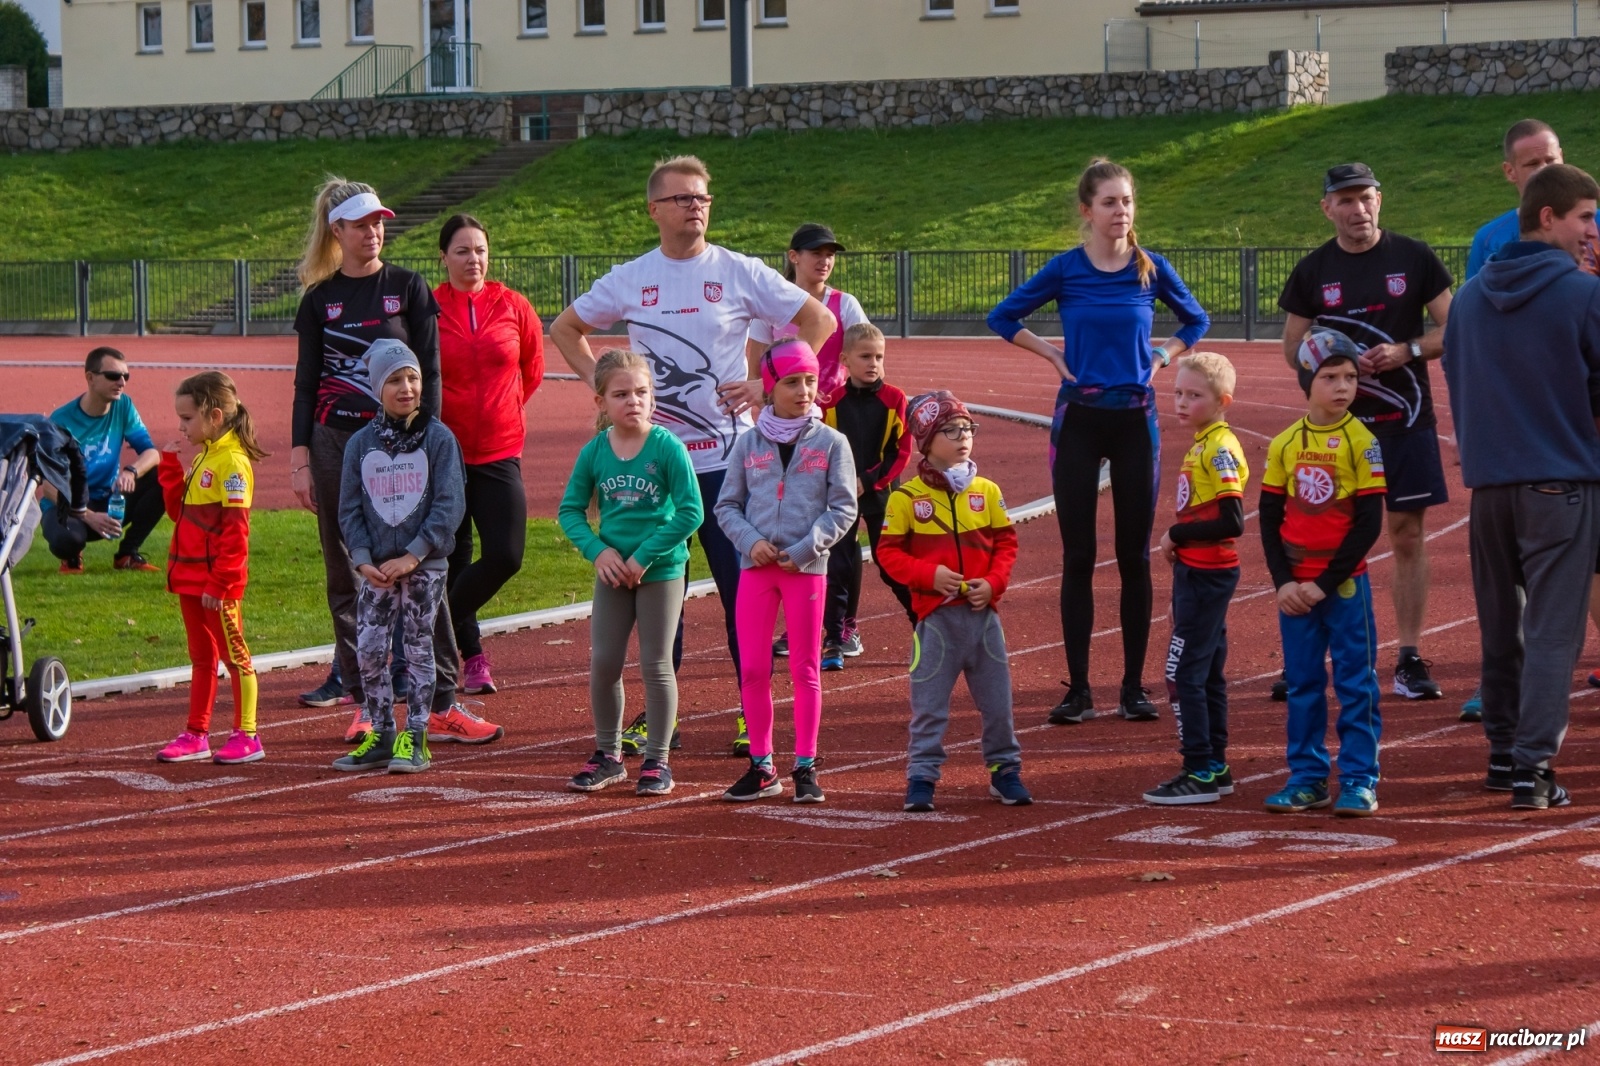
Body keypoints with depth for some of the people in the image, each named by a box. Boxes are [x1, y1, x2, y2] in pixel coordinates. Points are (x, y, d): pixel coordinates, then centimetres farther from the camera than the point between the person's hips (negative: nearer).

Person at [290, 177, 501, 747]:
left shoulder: (409, 287, 4)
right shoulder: (319, 298, 7)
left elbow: (428, 371, 2)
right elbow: (306, 382, 8)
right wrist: (300, 459, 1)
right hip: (336, 445, 2)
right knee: (347, 577, 4)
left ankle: (442, 706, -7)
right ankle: (364, 704, 10)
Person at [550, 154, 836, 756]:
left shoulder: (739, 273, 0)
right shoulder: (628, 280, 6)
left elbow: (819, 321, 4)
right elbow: (564, 329, 20)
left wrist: (768, 383, -5)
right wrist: (601, 383, 5)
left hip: (726, 456, -2)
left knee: (741, 587, -3)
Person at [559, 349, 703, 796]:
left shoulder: (667, 448, -13)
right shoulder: (594, 452, -2)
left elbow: (690, 513, -16)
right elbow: (570, 509, 4)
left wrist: (644, 557, -17)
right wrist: (597, 550, -12)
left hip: (661, 571, -4)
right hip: (613, 571, 4)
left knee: (655, 665, 3)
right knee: (602, 663, 6)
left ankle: (657, 761, 13)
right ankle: (608, 756, 21)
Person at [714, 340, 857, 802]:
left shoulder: (830, 443, -1)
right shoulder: (749, 444, 5)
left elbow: (843, 509, -3)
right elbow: (727, 505, 7)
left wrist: (804, 548, -12)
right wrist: (750, 540, -10)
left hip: (807, 569, -2)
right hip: (755, 567, 2)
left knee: (804, 670, 4)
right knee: (752, 670, 3)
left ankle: (805, 766, 9)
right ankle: (761, 767, 12)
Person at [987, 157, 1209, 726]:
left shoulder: (1152, 268, 1)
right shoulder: (1066, 269, -2)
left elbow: (1195, 320, 17)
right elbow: (1003, 317, 8)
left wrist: (1162, 357, 3)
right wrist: (1053, 355, -1)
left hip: (1135, 420, 1)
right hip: (1079, 421, -1)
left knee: (1135, 556, 3)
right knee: (1078, 557, 0)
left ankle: (1134, 685, 10)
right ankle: (1078, 688, 5)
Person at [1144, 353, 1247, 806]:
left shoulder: (1220, 448, -15)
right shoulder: (1200, 445, 13)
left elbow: (1232, 521, -23)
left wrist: (1177, 535, -14)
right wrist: (1179, 543, 1)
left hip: (1208, 575, -10)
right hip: (1195, 570, 10)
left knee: (1183, 670, -8)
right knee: (1206, 671, 14)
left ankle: (1200, 772, -5)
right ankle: (1215, 767, 21)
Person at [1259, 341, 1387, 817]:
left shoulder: (1361, 441, -7)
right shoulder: (1284, 444, 4)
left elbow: (1369, 522, -10)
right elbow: (1269, 517, 7)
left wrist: (1325, 583, -12)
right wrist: (1283, 582, -5)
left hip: (1345, 582, -4)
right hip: (1295, 587, 4)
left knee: (1355, 682, 0)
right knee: (1302, 683, 9)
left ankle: (1359, 779, 6)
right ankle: (1308, 778, 16)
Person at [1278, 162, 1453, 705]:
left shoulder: (1414, 258, 2)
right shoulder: (1312, 271, 4)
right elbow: (1293, 350, 8)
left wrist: (1406, 351, -14)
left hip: (1406, 420, 0)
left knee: (1408, 536, 1)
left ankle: (1409, 660, 7)